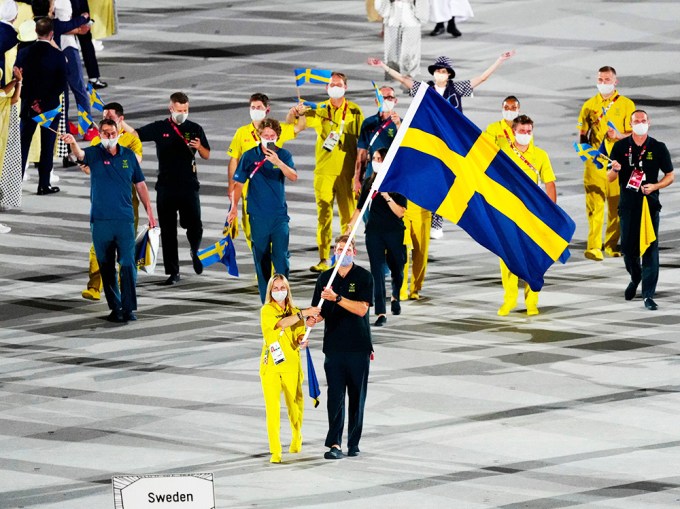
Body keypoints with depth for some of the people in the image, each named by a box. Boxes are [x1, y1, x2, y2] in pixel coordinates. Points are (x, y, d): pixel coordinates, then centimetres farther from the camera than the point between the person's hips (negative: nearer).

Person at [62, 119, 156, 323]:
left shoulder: (128, 155, 8)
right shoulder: (94, 153, 1)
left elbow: (140, 185, 15)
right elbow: (80, 154, -23)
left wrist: (149, 212, 13)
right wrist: (73, 143, -46)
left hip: (125, 219, 1)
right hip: (100, 220, -1)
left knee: (128, 264, -8)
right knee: (106, 266, 5)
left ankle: (129, 308, -5)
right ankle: (115, 307, 14)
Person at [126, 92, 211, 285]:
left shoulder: (195, 129, 5)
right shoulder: (159, 128, 5)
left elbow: (206, 156, 9)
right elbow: (135, 134, 3)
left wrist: (199, 147, -13)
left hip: (189, 185, -1)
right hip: (165, 187, 1)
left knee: (194, 226, -7)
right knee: (168, 231, 2)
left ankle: (195, 252, 27)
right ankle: (173, 272, 10)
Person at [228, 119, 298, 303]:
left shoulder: (283, 155, 1)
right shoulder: (250, 156, 1)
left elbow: (293, 177, -14)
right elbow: (239, 183, 7)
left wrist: (278, 162, -29)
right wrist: (234, 207, 2)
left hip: (279, 214, 0)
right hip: (258, 216, 0)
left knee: (281, 256, -8)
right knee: (261, 257, 6)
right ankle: (266, 299, 13)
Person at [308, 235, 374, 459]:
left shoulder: (364, 277, -1)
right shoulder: (325, 278, 9)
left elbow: (361, 309, -12)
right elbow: (320, 311, 11)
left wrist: (336, 298, -22)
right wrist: (314, 318, -11)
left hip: (359, 347, -2)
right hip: (334, 346, 2)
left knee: (357, 397, 4)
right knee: (335, 396, -6)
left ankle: (353, 442, 14)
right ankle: (334, 444, -10)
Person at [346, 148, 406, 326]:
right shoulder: (369, 183, 5)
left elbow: (400, 212, -11)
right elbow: (360, 208, 10)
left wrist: (387, 197, -23)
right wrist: (350, 226, 1)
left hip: (395, 232, -2)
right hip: (374, 231, 2)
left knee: (397, 268, 13)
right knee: (377, 270, -9)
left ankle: (395, 297, 45)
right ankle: (381, 313, -11)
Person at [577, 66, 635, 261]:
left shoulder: (626, 104, 4)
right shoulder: (590, 105, 11)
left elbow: (634, 134, 1)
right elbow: (583, 133, 17)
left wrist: (619, 136, -18)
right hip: (594, 162, 0)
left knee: (616, 205, 3)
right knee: (594, 205, -8)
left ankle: (612, 245, 14)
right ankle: (593, 247, -9)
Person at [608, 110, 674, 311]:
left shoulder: (658, 148, 3)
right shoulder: (621, 147, 6)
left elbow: (670, 175, 8)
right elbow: (610, 178, 7)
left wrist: (655, 186, -11)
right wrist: (615, 169, -16)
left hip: (650, 203, -2)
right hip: (628, 204, 2)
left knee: (650, 248, -8)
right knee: (627, 247, 5)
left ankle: (648, 295, -8)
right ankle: (635, 277, 36)